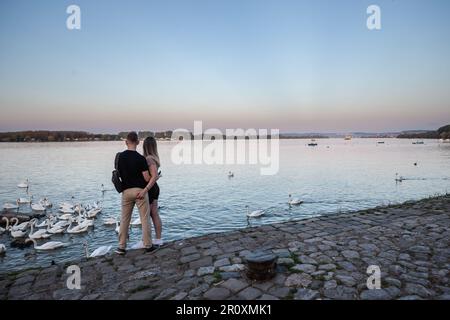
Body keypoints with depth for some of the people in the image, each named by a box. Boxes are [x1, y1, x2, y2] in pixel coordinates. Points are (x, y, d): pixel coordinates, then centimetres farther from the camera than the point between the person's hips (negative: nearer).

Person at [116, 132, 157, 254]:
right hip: (140, 191, -4)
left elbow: (119, 174, 8)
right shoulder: (140, 158, -14)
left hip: (126, 191, 4)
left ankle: (121, 247, 17)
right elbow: (147, 178, -15)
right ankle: (148, 245, 11)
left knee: (124, 219, 13)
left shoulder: (120, 157, 1)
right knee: (145, 219, 5)